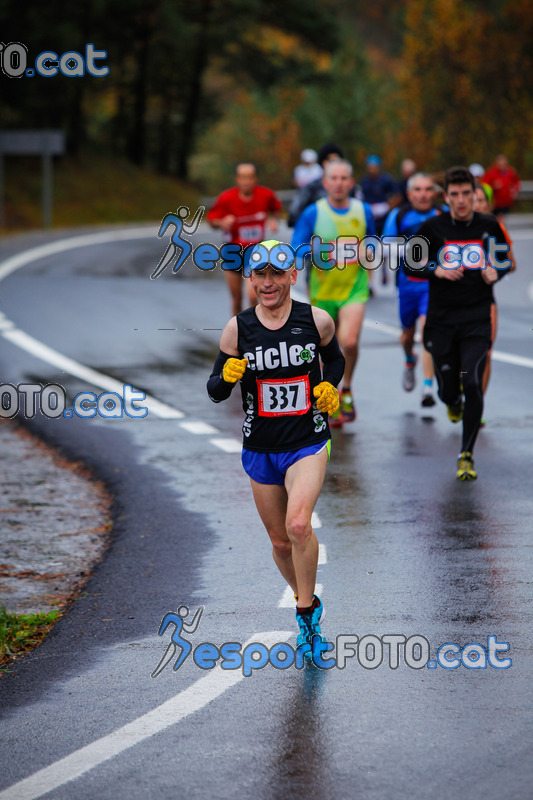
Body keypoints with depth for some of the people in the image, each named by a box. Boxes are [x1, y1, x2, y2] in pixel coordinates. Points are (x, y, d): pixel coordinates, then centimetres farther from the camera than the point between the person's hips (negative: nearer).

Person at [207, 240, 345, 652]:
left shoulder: (317, 321, -5)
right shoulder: (238, 328, -4)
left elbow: (335, 359, 17)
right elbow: (215, 392, 2)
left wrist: (330, 387, -3)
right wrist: (227, 376, -20)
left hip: (308, 444, -2)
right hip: (260, 449, 2)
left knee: (298, 525, -25)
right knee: (281, 542, 10)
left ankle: (306, 612, -9)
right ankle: (309, 603, 36)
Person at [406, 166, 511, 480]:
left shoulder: (489, 226, 0)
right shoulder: (433, 227, -2)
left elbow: (504, 260, 16)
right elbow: (411, 265, 4)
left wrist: (495, 272, -7)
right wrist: (436, 270, -14)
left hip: (477, 318, -1)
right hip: (442, 319, 1)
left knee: (472, 385, -15)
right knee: (448, 391, 6)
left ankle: (467, 455, -5)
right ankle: (454, 402, 47)